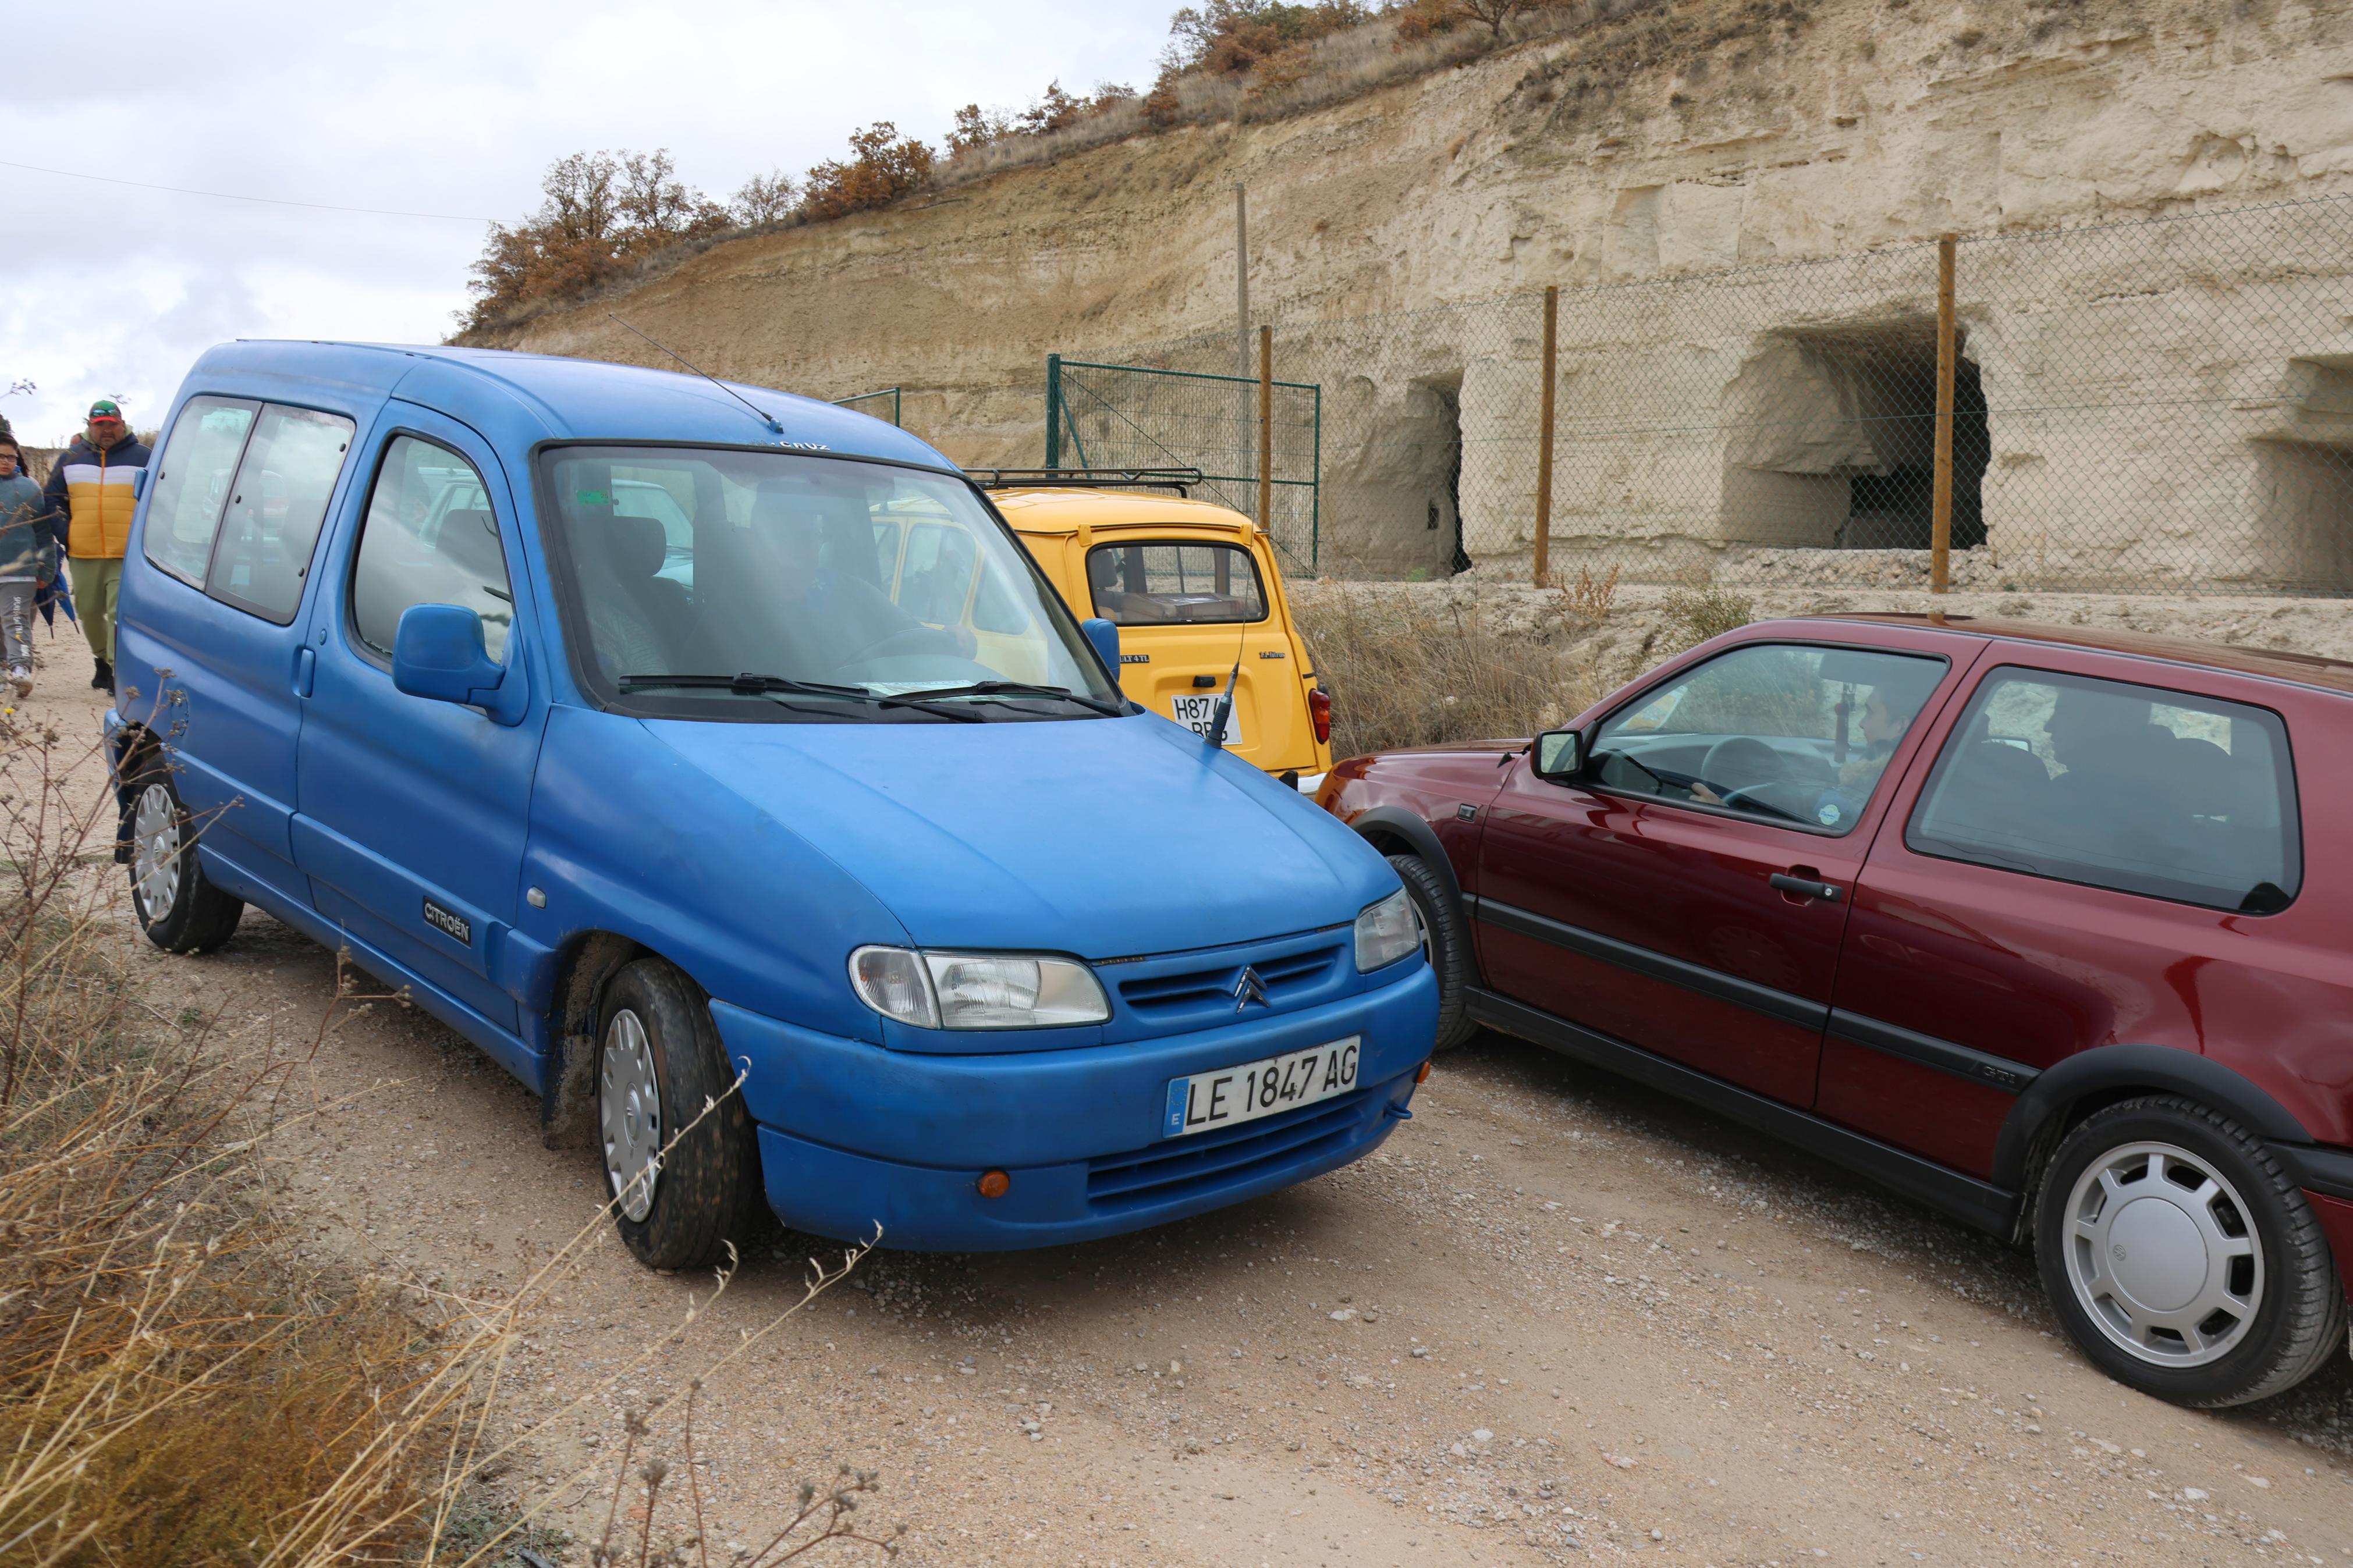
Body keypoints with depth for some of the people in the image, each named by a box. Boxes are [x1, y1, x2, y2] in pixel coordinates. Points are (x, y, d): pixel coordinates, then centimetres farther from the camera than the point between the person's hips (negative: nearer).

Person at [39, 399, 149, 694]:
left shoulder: (142, 456, 4)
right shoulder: (71, 458, 11)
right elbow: (53, 500, 16)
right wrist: (66, 536, 4)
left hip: (127, 557, -4)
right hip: (83, 556, 4)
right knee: (89, 613, 13)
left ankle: (119, 670, -10)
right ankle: (103, 659, 33)